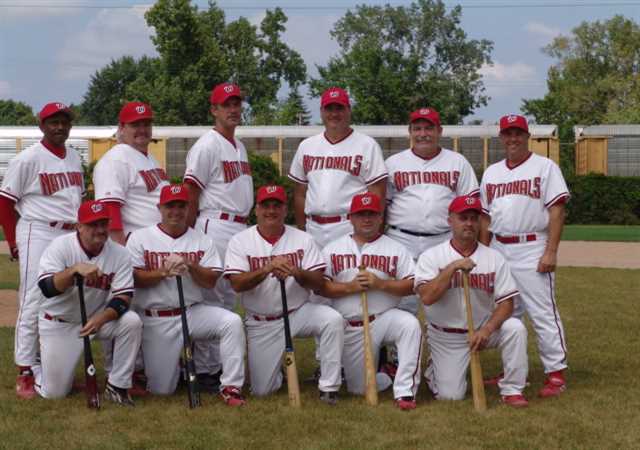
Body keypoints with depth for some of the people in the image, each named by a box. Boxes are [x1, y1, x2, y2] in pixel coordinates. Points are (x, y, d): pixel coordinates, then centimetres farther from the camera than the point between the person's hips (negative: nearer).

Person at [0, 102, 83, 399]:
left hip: (73, 237, 7)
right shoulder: (28, 158, -7)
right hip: (39, 234, -7)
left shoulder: (74, 158, 13)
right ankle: (25, 374, -2)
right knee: (34, 305, -7)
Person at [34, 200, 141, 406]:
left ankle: (117, 387, -11)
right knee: (54, 392, -4)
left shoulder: (119, 253, -11)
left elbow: (124, 296, -16)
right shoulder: (61, 246, -17)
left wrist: (101, 318, -34)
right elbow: (47, 288, -28)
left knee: (132, 322, -28)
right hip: (59, 323, -2)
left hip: (99, 318, 2)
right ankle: (39, 365, 33)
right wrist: (75, 269, -44)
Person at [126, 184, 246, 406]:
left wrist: (190, 265, -19)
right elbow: (133, 278, -7)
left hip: (193, 312, 2)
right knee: (161, 389, -4)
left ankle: (231, 387, -19)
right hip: (156, 320, -1)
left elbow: (212, 281, -2)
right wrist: (163, 272, -20)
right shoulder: (140, 238, 2)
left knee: (232, 322, -28)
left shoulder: (202, 241, 7)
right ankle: (172, 365, 33)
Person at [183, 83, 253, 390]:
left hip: (241, 228, 9)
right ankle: (205, 369, -4)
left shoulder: (239, 146, 18)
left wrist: (246, 227, 17)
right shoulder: (207, 146, -9)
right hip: (216, 227, -9)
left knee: (229, 299, 13)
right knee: (211, 299, -8)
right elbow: (191, 193, -12)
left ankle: (222, 362, 21)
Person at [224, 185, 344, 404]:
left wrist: (296, 272, -28)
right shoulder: (240, 241, -4)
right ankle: (273, 366, 34)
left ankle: (328, 386, -17)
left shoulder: (303, 239, 0)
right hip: (261, 323, -1)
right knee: (261, 390, -3)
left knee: (333, 320, -30)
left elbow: (318, 282, -8)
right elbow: (237, 284, -16)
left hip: (299, 312, 1)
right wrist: (268, 268, -30)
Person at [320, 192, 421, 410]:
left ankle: (405, 391, -29)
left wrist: (380, 284, -17)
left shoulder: (396, 249, 5)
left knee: (410, 324, -35)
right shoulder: (332, 249, 7)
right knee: (360, 389, 2)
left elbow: (411, 285, -4)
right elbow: (320, 286, -2)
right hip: (349, 328, 1)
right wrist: (350, 287, -16)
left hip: (384, 318, -1)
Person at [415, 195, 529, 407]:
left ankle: (511, 390, -12)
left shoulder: (494, 258, -4)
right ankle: (434, 369, 26)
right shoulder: (431, 256, -9)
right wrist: (452, 267, -29)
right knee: (450, 395, -9)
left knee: (515, 328, -27)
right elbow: (427, 297, -23)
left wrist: (487, 330, -26)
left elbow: (506, 302, -10)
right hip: (446, 336, -2)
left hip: (483, 329, 2)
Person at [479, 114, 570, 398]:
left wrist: (551, 252, -15)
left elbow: (557, 211, -7)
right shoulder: (491, 172, 16)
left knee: (543, 313, -7)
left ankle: (556, 373, -2)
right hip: (499, 251, 6)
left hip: (532, 250, -6)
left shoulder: (545, 167, -2)